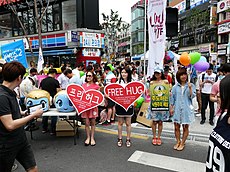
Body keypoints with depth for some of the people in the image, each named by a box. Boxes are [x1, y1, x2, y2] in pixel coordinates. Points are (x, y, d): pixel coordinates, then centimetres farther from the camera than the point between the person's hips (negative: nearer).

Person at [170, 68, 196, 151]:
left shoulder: (191, 85, 0)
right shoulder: (175, 87, 4)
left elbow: (192, 96, -9)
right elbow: (172, 98, 7)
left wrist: (190, 88, -21)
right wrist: (171, 108, 3)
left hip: (186, 109, -1)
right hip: (177, 109, 2)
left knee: (185, 127, 8)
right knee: (176, 127, 8)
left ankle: (182, 143, 24)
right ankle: (178, 142, 27)